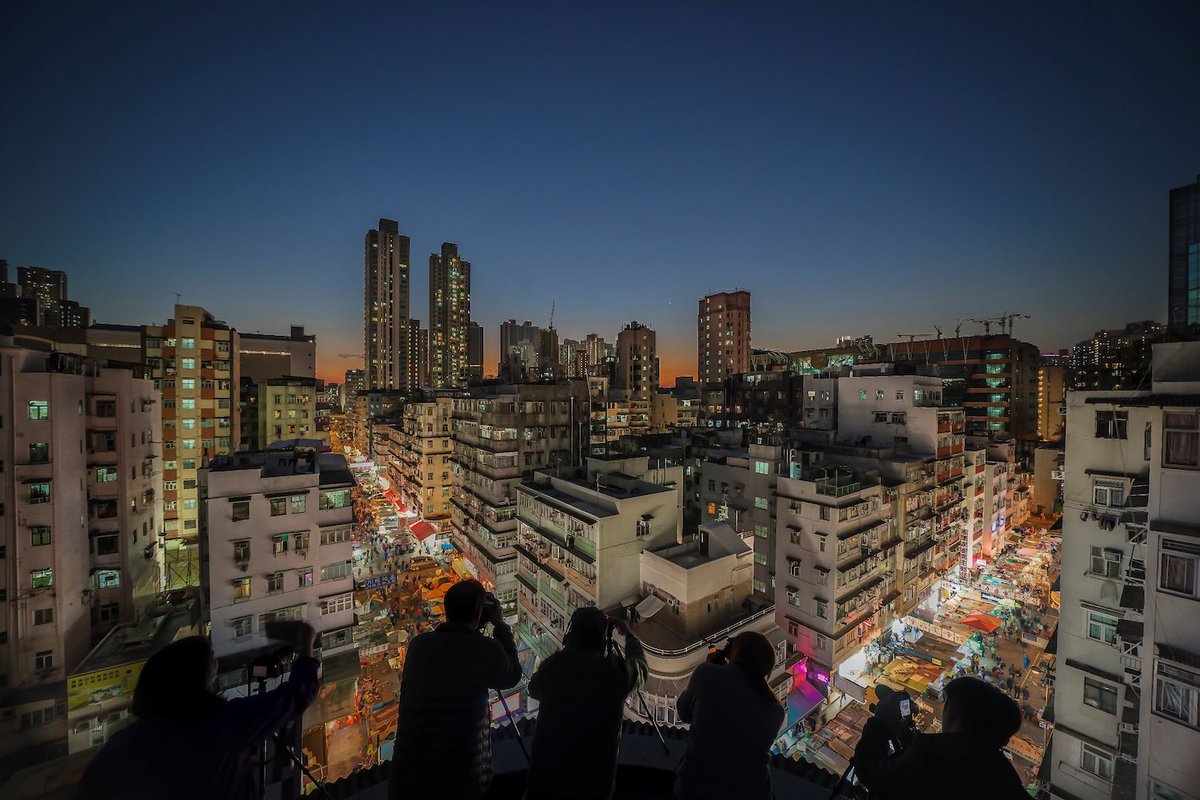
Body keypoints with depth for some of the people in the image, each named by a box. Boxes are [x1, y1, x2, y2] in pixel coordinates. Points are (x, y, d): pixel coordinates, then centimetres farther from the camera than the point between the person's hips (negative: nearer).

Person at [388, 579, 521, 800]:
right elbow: (512, 676, 3)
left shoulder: (419, 644, -3)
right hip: (459, 776, -4)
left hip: (408, 774, 4)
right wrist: (499, 624, 6)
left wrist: (472, 631, 17)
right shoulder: (485, 649, -16)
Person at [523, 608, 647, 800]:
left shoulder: (554, 664, -11)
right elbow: (640, 664, 11)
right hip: (596, 782, 0)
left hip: (546, 775, 0)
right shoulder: (618, 670, -13)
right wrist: (629, 634, 27)